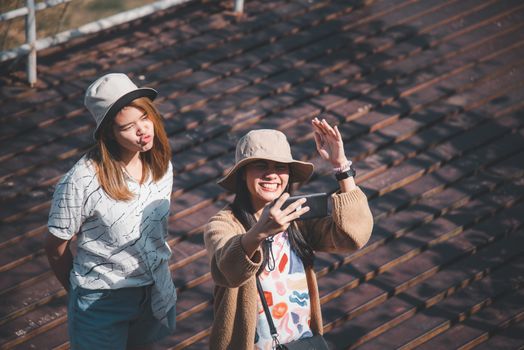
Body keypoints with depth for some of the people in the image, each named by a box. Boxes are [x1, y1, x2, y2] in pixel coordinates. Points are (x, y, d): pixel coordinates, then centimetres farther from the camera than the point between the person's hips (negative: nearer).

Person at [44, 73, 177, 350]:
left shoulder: (161, 165, -8)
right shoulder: (80, 182, -26)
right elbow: (56, 248, -13)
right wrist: (80, 293, 0)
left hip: (155, 291, 5)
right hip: (102, 299, -5)